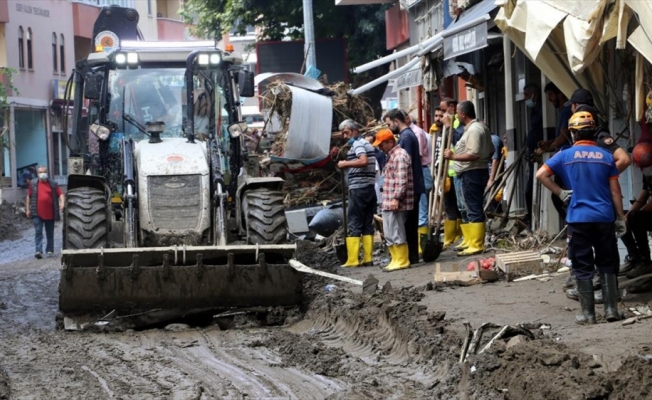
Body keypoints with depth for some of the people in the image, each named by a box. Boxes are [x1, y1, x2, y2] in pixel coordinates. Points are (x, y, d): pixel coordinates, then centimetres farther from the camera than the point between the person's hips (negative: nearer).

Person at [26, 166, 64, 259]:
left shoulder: (53, 184, 7)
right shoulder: (33, 184, 8)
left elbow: (60, 194, 1)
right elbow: (28, 197, 12)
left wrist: (62, 203, -17)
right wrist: (27, 209, 7)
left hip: (50, 214, 1)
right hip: (37, 214, -1)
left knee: (50, 233, 9)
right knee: (38, 232, -10)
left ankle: (49, 250, 19)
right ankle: (39, 251, -16)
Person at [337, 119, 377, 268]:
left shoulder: (357, 144, -9)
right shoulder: (367, 144, 20)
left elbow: (363, 161, -24)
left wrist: (346, 163, -16)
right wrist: (348, 165, 16)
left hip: (358, 189, -9)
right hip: (370, 187, 9)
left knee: (354, 224, -8)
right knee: (367, 224, 7)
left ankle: (353, 260, -11)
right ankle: (368, 258, 5)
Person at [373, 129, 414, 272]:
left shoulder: (400, 155, -12)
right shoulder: (392, 155, 20)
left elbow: (402, 180, -20)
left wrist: (396, 198, -24)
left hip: (396, 203, -10)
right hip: (389, 203, 10)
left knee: (396, 233, -7)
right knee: (390, 234, 13)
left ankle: (402, 261, -2)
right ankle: (396, 260, 19)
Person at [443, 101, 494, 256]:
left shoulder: (473, 130, -18)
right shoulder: (481, 127, 16)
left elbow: (473, 154, -27)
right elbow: (490, 151, 22)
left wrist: (453, 156, -21)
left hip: (472, 173, -11)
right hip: (479, 171, 11)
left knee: (474, 209, -10)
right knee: (475, 208, 15)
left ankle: (476, 245, -10)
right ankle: (474, 241, 20)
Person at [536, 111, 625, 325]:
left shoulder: (566, 155, -2)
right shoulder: (606, 156, 3)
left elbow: (541, 175, -8)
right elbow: (615, 191, 4)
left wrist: (560, 193, 1)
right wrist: (621, 218, 9)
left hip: (578, 219, -2)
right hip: (604, 218, 2)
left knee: (583, 268, 4)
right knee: (608, 265, 11)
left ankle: (588, 314, 4)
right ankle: (611, 309, 11)